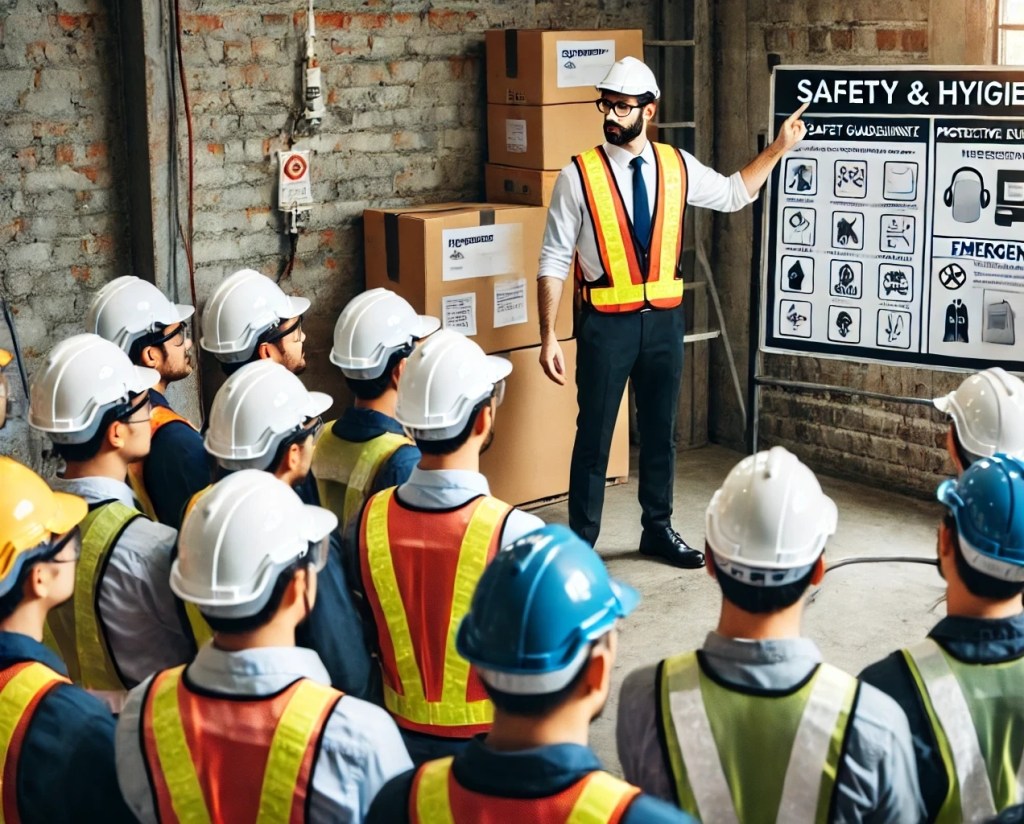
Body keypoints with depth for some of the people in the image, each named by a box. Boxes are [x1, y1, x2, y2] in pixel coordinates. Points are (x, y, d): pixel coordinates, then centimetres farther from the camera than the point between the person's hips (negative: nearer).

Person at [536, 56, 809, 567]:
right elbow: (553, 262, -9)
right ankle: (581, 543, 16)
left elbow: (733, 194, 20)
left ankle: (658, 529, 33)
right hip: (606, 323, -4)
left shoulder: (677, 167, 1)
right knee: (595, 436, 3)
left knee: (660, 431, 16)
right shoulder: (579, 175, -11)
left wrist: (779, 149, 11)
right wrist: (548, 338, -13)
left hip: (664, 318, 4)